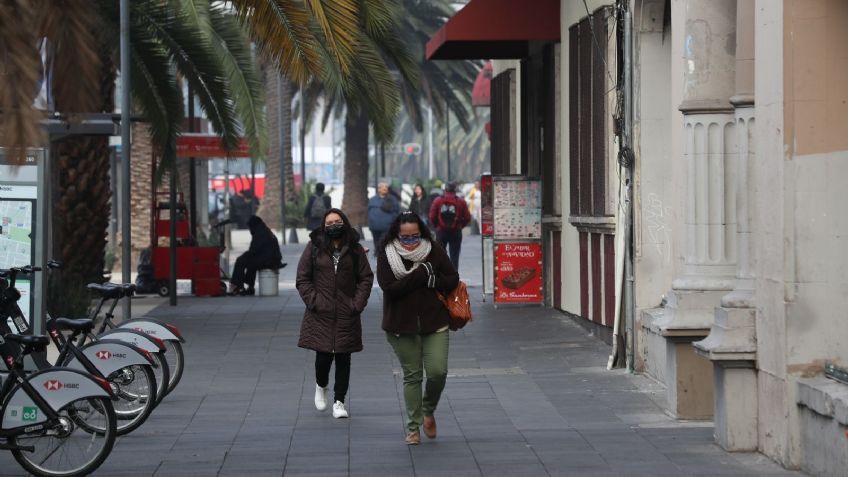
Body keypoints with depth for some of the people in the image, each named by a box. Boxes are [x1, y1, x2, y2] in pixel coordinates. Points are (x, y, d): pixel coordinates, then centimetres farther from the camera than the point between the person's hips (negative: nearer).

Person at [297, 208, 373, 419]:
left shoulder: (355, 249, 6)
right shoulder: (314, 247, 3)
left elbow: (366, 278, 8)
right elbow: (302, 278, 4)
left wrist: (357, 304, -3)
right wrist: (313, 301, -7)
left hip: (346, 315, 1)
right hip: (320, 314, -1)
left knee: (343, 358, 1)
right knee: (323, 356, -4)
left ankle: (339, 402, 10)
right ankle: (321, 386, 27)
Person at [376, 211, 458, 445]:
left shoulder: (434, 251, 0)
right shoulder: (386, 256, -5)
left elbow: (453, 279, 2)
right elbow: (388, 287, -16)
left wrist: (430, 281, -16)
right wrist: (419, 276, -20)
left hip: (434, 323, 1)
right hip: (402, 326, -1)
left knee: (438, 371, -8)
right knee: (412, 376, 4)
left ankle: (428, 410, 22)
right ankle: (413, 427, 15)